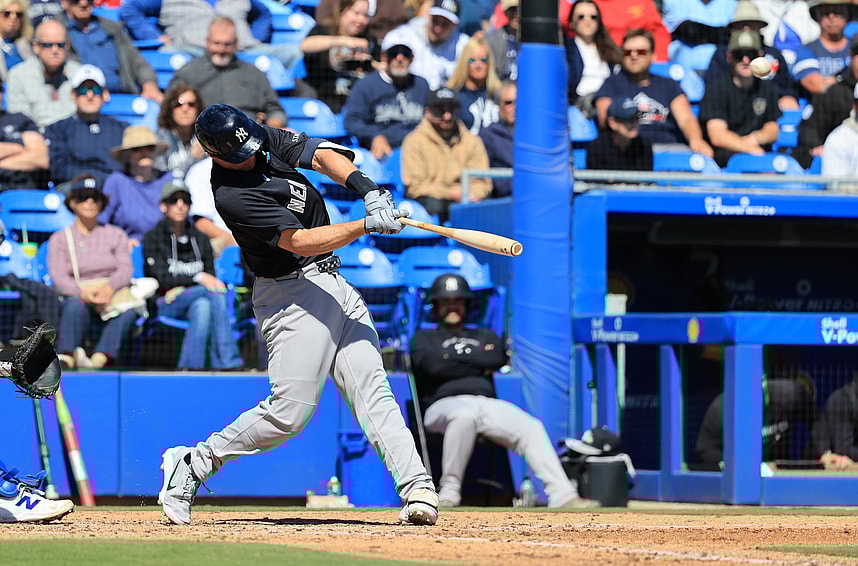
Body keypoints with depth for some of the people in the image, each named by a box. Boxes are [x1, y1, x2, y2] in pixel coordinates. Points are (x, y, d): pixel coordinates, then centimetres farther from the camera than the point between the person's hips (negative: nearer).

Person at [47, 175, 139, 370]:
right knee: (76, 305, -38)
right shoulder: (59, 239, 15)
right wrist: (86, 293, -22)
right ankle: (66, 358, -54)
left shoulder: (116, 235, 20)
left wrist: (109, 287, -20)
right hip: (79, 297, -1)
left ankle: (101, 359, -53)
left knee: (128, 309, -35)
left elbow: (125, 269, 5)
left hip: (113, 297, 1)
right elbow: (59, 278, 0)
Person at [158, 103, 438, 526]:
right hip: (291, 296, -8)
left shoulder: (267, 139, 5)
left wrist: (365, 188, -21)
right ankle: (191, 465, 5)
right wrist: (368, 226, -29)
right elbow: (300, 242, -23)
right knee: (290, 412, -10)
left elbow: (322, 155, -2)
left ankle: (416, 487, -14)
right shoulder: (232, 196, -19)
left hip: (335, 285, 8)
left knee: (371, 389, -4)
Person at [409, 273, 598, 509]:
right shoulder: (423, 339, 21)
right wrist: (478, 364, 3)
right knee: (465, 415, -42)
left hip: (488, 404, 4)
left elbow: (498, 358, 6)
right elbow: (434, 366, -2)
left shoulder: (485, 337, 31)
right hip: (445, 405, -4)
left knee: (531, 428, -24)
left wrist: (453, 357, 5)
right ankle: (449, 493, -36)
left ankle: (562, 496, -35)